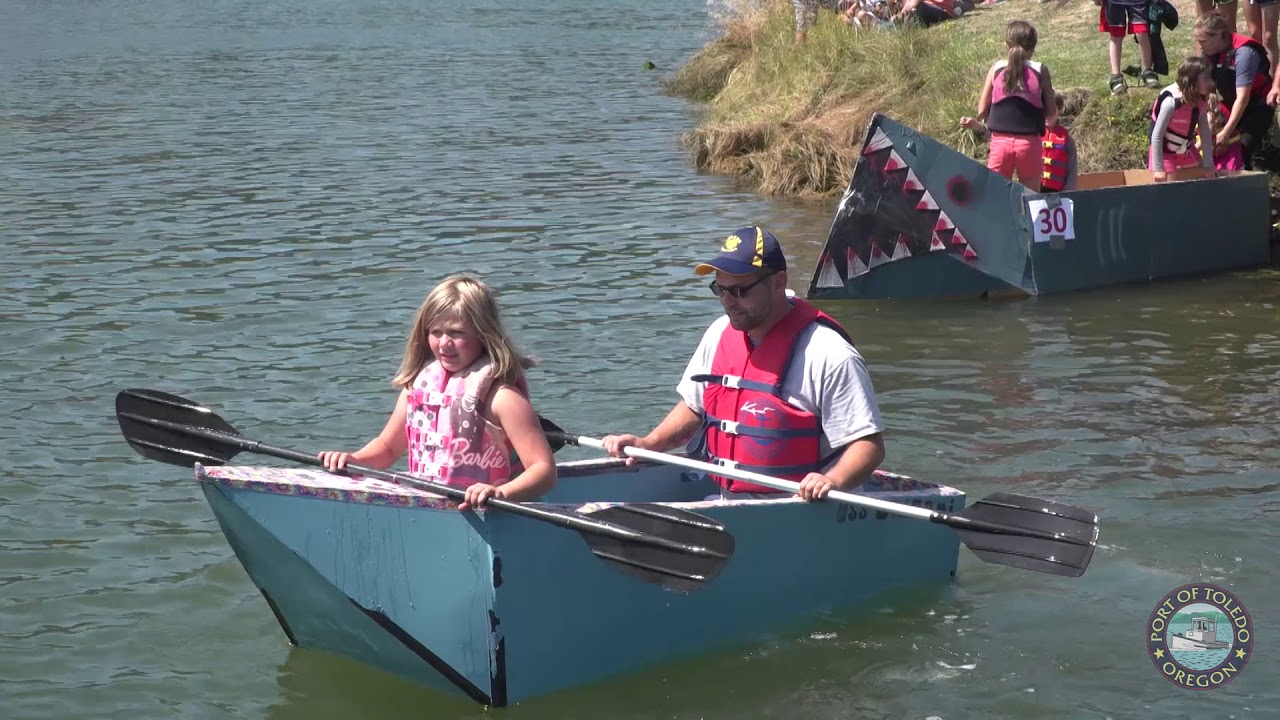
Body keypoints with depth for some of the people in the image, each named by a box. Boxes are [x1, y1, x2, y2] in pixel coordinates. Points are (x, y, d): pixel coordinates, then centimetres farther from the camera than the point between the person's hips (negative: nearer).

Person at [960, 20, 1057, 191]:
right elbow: (1052, 113, 2)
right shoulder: (1040, 71, 0)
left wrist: (975, 121, 25)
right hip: (1029, 143, -1)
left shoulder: (996, 69, 3)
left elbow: (982, 110, 4)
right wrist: (1050, 122, 23)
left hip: (1000, 141, 1)